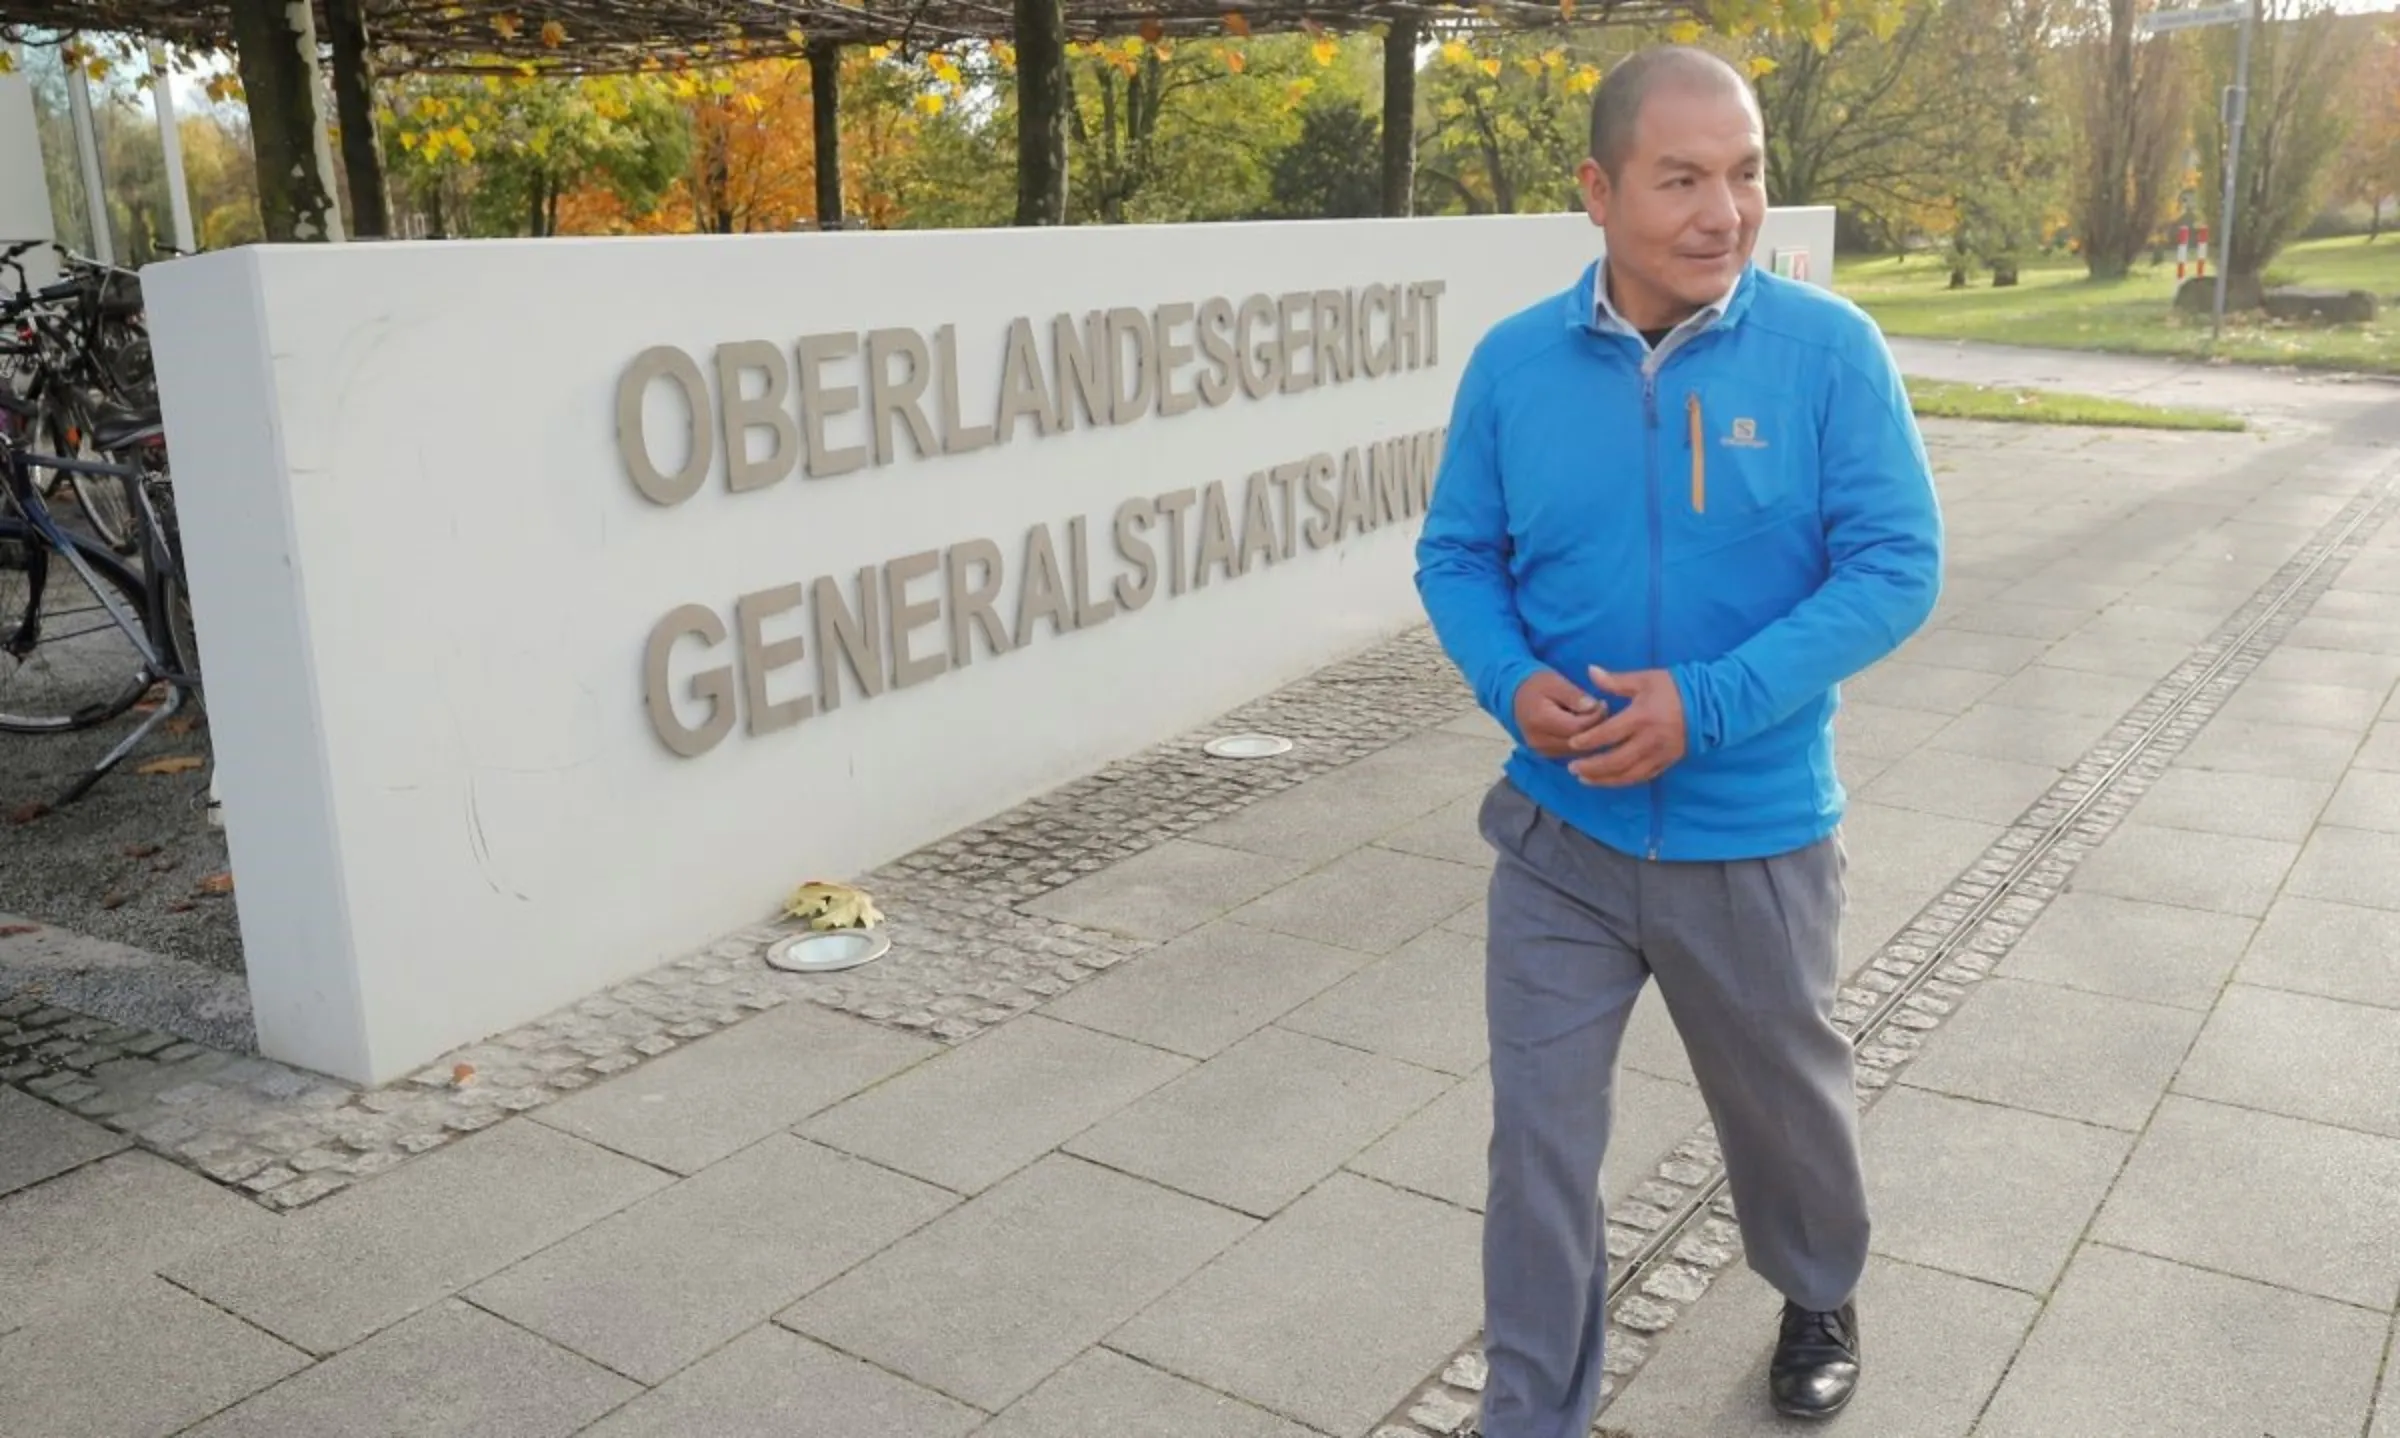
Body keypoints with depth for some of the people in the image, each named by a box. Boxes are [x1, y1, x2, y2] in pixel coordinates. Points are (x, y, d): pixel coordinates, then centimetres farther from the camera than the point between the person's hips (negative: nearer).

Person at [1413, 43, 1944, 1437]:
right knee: (1539, 1138, 5)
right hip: (1561, 835, 1)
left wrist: (1708, 705, -24)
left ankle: (1823, 1300, 54)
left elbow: (1897, 565, -13)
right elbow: (1456, 556, 2)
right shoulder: (1513, 362, -5)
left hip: (1757, 837, 0)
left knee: (1788, 1101, 22)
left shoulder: (1829, 349, -11)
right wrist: (1514, 682, -18)